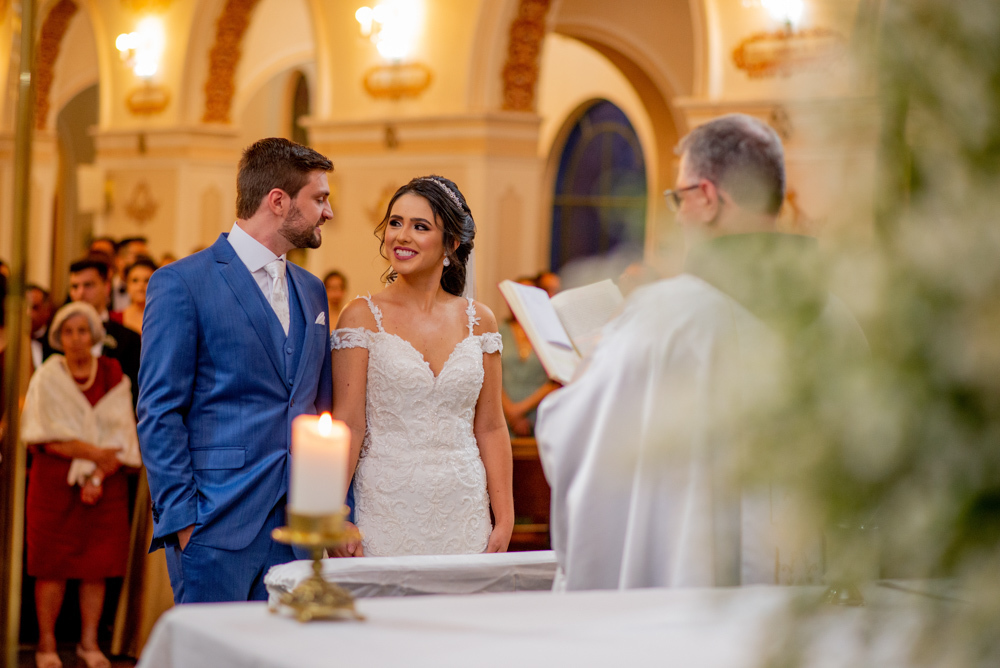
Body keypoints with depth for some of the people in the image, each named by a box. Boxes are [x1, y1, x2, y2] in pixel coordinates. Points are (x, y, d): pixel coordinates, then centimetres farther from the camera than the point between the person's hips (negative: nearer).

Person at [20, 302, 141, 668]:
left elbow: (120, 433, 0)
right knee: (53, 565, -3)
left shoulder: (113, 376, 5)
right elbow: (47, 436, -7)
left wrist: (98, 477, -11)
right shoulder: (47, 377, 1)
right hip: (55, 483, -1)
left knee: (96, 566, 1)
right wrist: (92, 452, -16)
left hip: (105, 484, 2)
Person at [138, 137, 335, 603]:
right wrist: (182, 521, -14)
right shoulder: (182, 284, -4)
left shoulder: (312, 291, 18)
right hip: (218, 526, -6)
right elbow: (158, 414, -8)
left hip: (297, 527, 6)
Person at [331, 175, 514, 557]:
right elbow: (347, 425, -6)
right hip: (385, 510, -3)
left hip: (463, 516, 3)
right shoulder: (362, 318, -1)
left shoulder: (478, 320, 7)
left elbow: (490, 427, 8)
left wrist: (504, 520, 3)